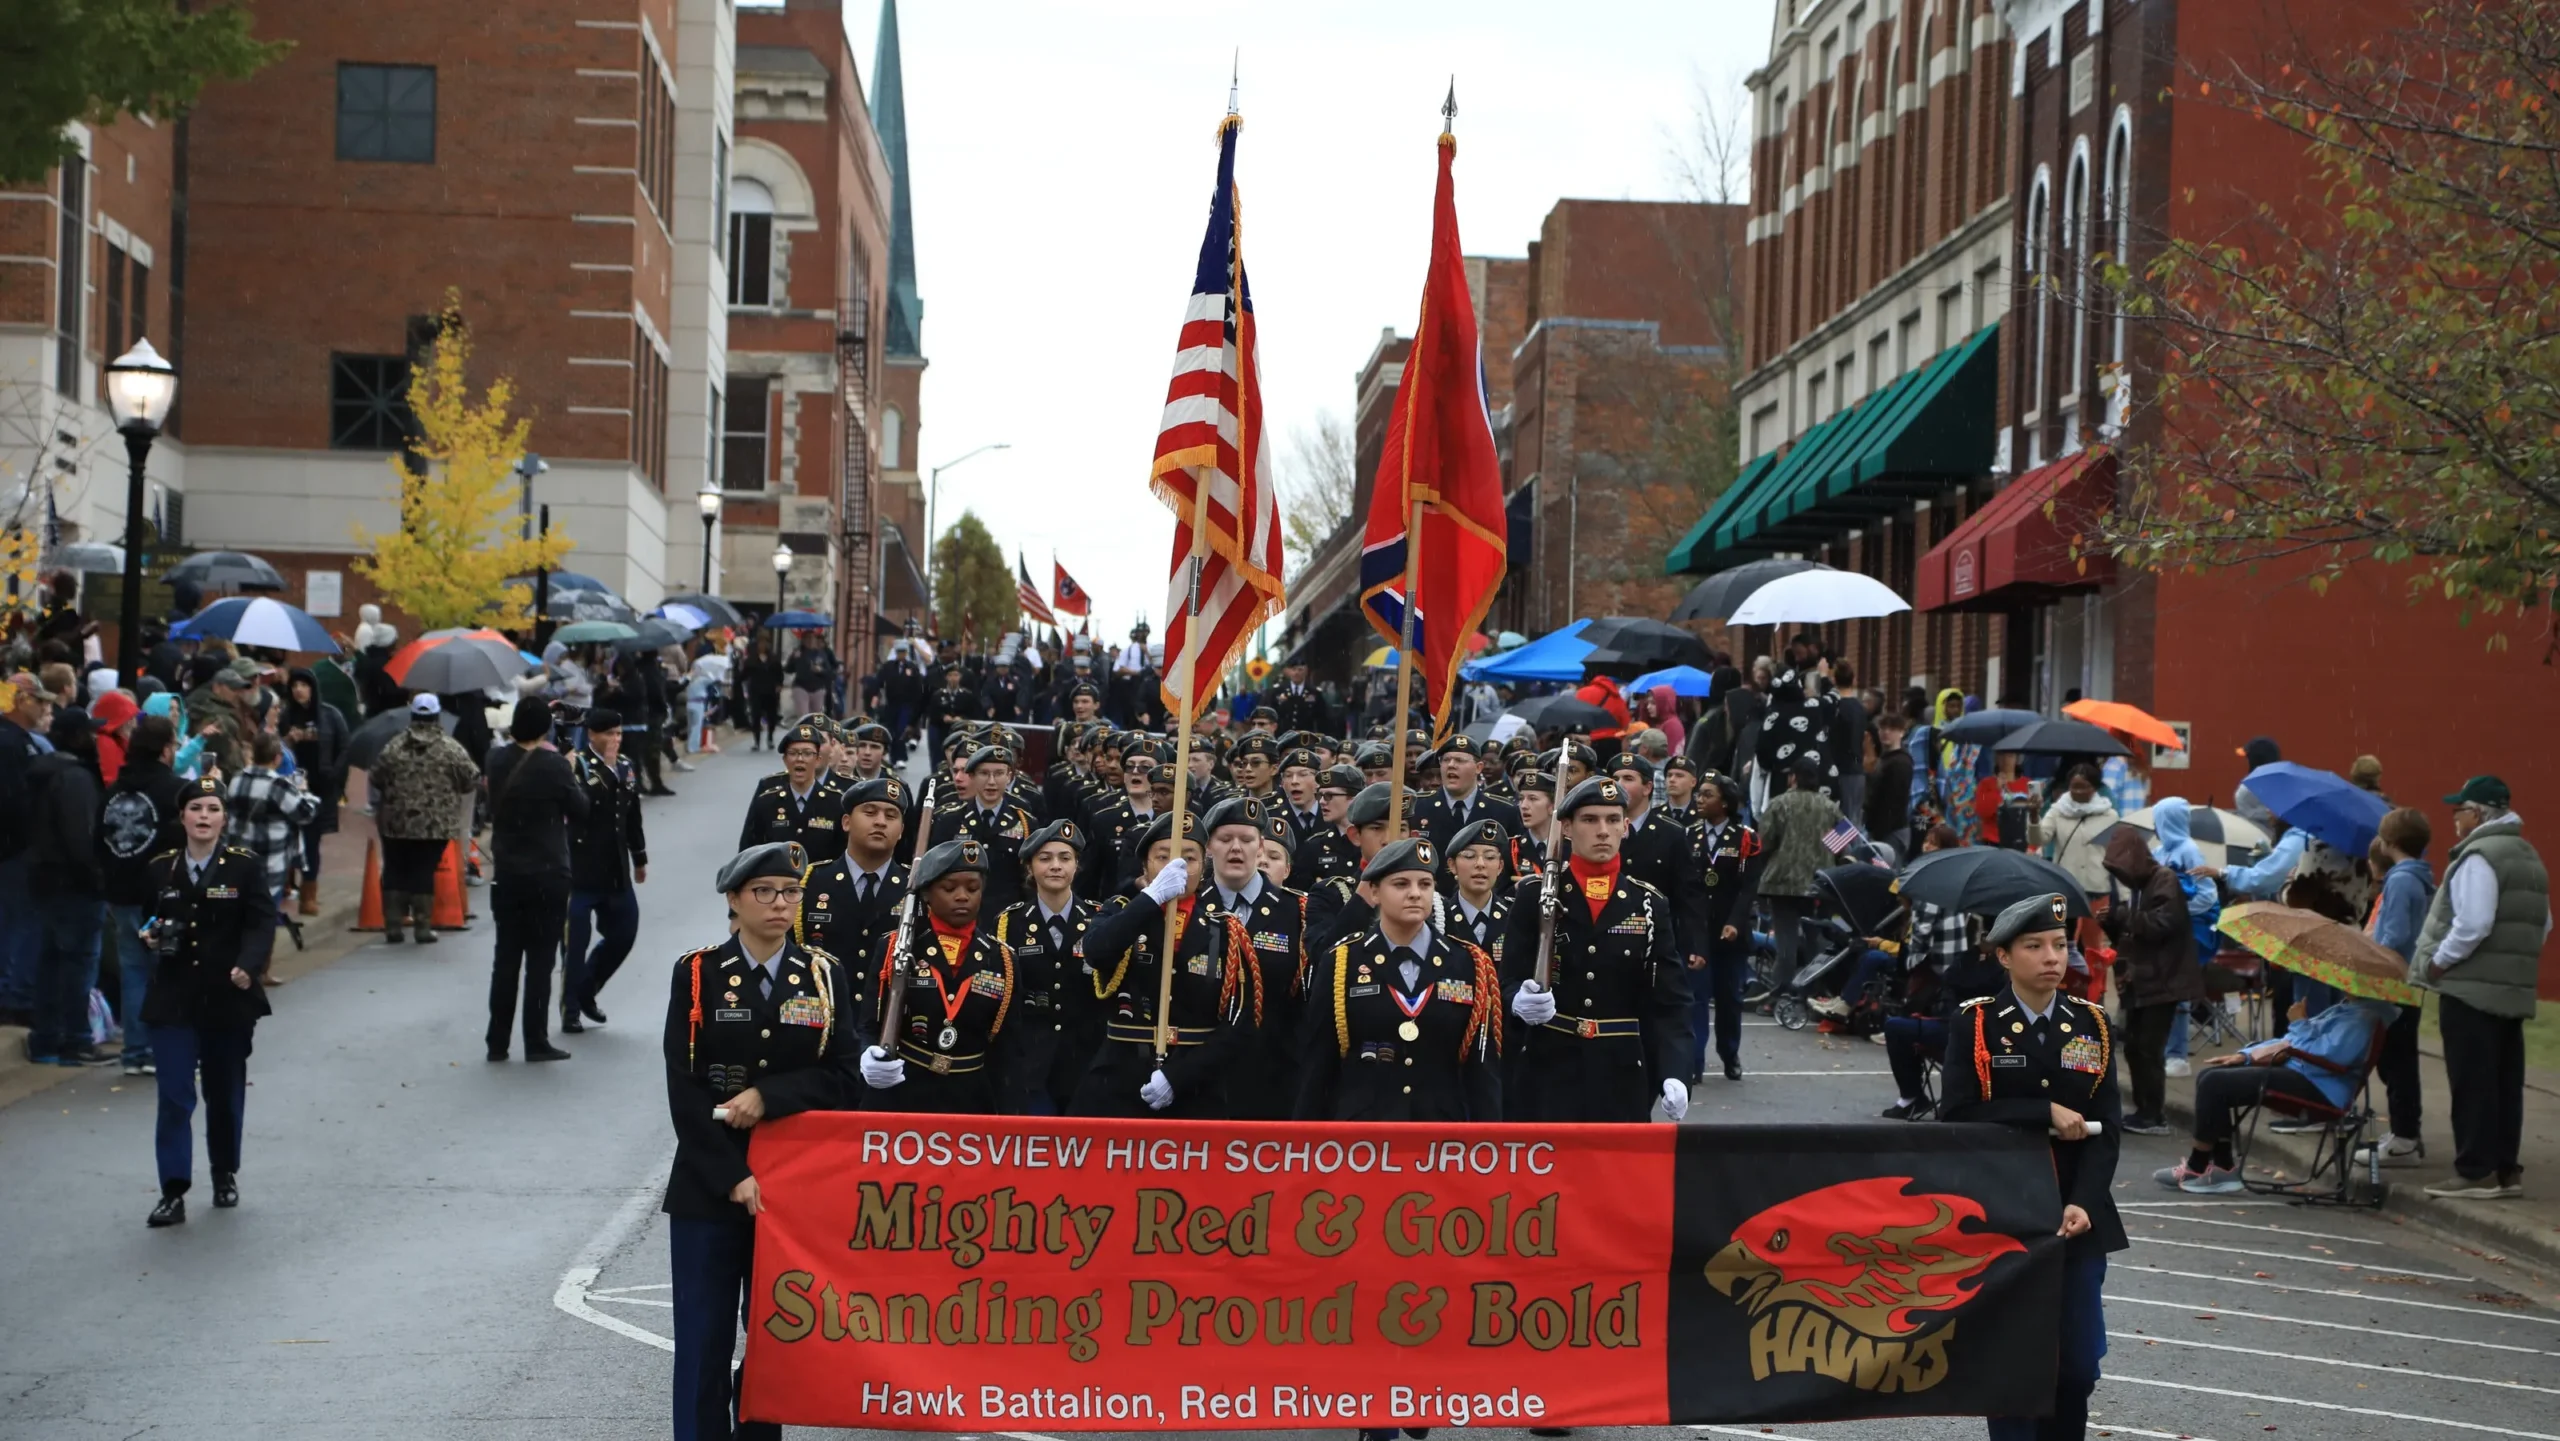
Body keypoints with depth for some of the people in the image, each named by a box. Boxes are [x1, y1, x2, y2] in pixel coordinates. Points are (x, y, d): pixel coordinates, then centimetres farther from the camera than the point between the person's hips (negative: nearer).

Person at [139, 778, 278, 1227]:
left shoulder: (244, 866, -4)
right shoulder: (160, 868, 4)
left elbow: (262, 923, -9)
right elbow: (147, 920, 16)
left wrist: (248, 966, -25)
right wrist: (150, 936, -7)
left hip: (229, 999, -1)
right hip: (173, 999, 1)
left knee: (226, 1093, 13)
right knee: (174, 1096, -6)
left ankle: (226, 1176, 31)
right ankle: (173, 1192, -5)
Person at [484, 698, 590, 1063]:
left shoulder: (498, 761, -1)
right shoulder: (553, 765, -14)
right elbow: (580, 809, -5)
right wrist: (571, 776, 12)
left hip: (506, 876, 4)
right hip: (548, 876, -4)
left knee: (505, 958, 11)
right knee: (540, 960, 2)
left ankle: (497, 1043, 14)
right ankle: (536, 1042, 4)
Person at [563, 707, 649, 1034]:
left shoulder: (625, 766, 11)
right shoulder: (576, 764, -9)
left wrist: (639, 858, 22)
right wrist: (603, 768, -25)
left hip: (616, 870, 7)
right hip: (581, 870, -6)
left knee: (623, 934, 11)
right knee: (576, 941, -2)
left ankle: (586, 991, 29)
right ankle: (570, 1010, 8)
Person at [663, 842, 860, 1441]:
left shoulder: (826, 976, 4)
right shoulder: (697, 975, -1)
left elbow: (841, 1078, -2)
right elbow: (685, 1090, -7)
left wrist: (767, 1096, -16)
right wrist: (732, 1177, -14)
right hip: (708, 1185, -2)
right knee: (704, 1340, 0)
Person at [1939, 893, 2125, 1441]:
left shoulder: (2091, 1024, 4)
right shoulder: (1975, 1024, -3)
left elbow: (2106, 1128, -1)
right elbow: (1958, 1115, -13)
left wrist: (2083, 1204, -14)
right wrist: (2046, 1115, -16)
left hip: (2076, 1216, 2)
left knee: (2079, 1364, 4)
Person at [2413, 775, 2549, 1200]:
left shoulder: (2479, 856, -14)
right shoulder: (2529, 857, 17)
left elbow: (2473, 923, -23)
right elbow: (2543, 925, 20)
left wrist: (2439, 962, -13)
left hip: (2471, 989, -9)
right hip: (2514, 990, 9)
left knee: (2473, 1083, -6)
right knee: (2506, 1081, 12)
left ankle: (2477, 1173, -5)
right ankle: (2504, 1169, 16)